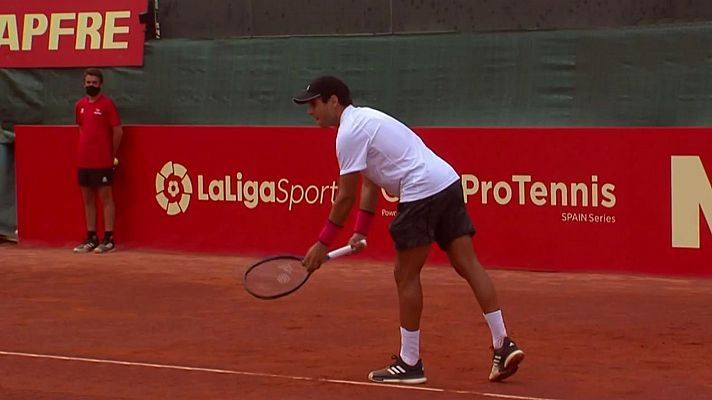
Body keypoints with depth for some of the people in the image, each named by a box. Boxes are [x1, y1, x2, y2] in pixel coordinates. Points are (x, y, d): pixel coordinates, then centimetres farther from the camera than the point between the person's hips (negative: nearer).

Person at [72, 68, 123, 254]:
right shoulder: (80, 105, 11)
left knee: (105, 198, -3)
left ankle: (109, 240, -2)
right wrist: (84, 150, 14)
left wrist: (112, 154, 1)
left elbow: (118, 131, -6)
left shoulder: (107, 104, -7)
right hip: (83, 161, 7)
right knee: (88, 199, 9)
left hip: (102, 162, -6)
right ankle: (91, 239, 15)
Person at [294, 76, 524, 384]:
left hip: (422, 193, -9)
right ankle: (503, 344, 2)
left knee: (406, 276, 1)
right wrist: (361, 232, 17)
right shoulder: (364, 118, 22)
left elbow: (345, 197, -7)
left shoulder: (349, 133, -8)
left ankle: (409, 363, 7)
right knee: (468, 265, 6)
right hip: (448, 183, 9)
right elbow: (370, 183, 23)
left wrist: (322, 244, 0)